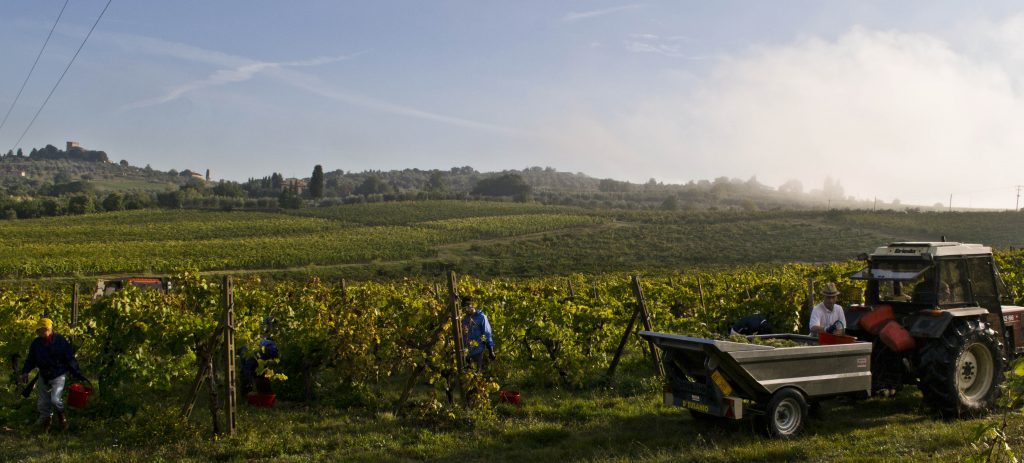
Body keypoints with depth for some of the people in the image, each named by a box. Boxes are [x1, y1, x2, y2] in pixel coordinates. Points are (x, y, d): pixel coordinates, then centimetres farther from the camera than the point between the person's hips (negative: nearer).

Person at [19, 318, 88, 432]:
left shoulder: (60, 340, -13)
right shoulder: (36, 343, -5)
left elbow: (70, 358, -6)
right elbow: (30, 360, 5)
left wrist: (77, 373, -7)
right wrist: (25, 372, -13)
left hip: (58, 375, -4)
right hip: (44, 376, 4)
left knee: (55, 399, -18)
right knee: (42, 403, 10)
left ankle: (61, 414, 13)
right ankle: (46, 420, 32)